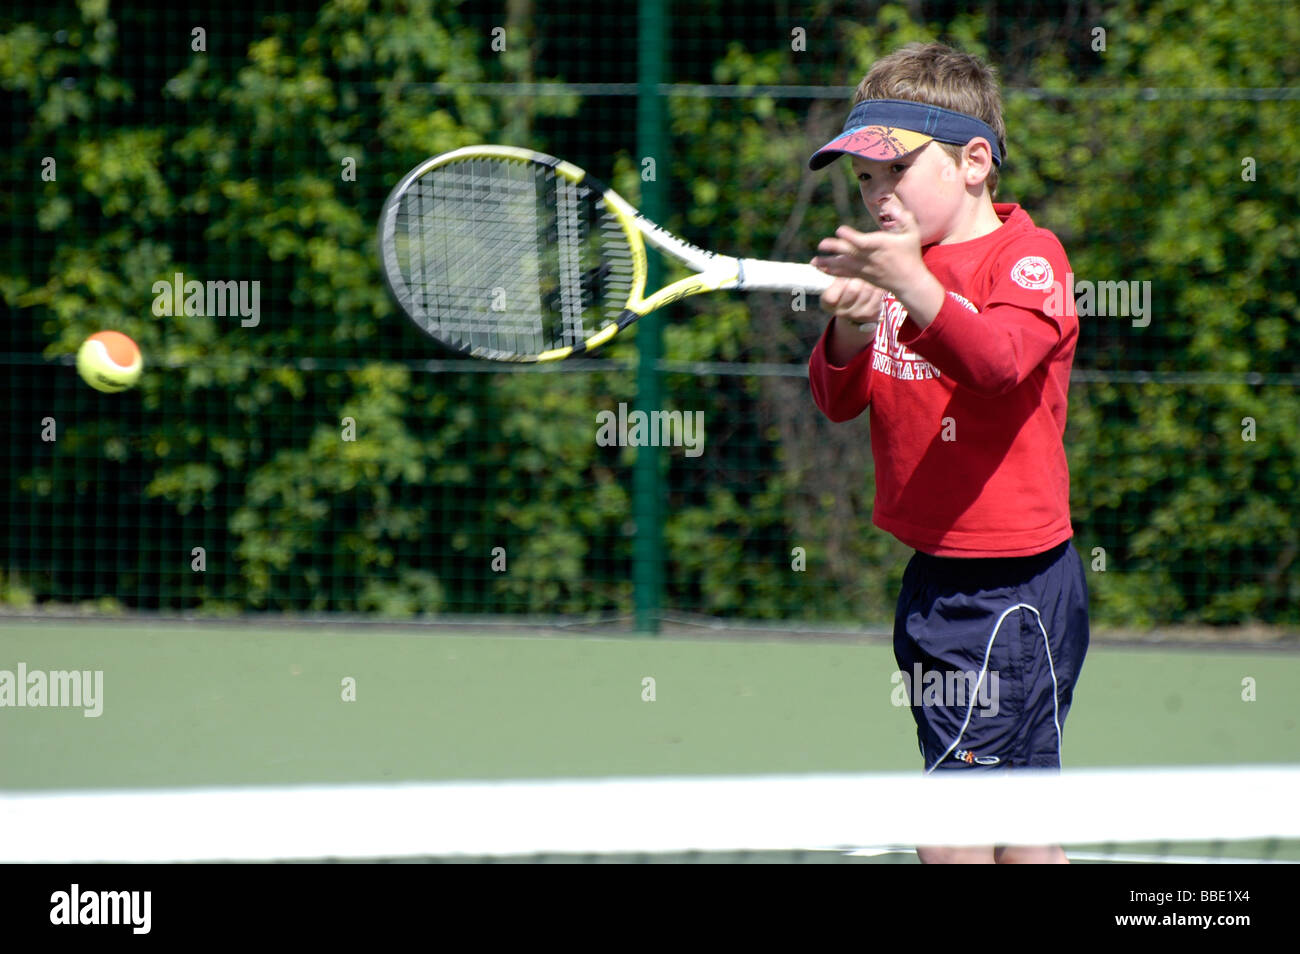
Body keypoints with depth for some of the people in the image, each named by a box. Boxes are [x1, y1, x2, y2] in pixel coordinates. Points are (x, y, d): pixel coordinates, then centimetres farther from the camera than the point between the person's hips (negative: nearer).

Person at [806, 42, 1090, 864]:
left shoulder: (1027, 256, -10)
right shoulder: (895, 265, 12)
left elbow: (999, 360, -30)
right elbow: (840, 400, 4)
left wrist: (916, 289, -48)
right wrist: (850, 332, -19)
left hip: (1012, 587, -8)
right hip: (934, 579, 8)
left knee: (950, 834, -12)